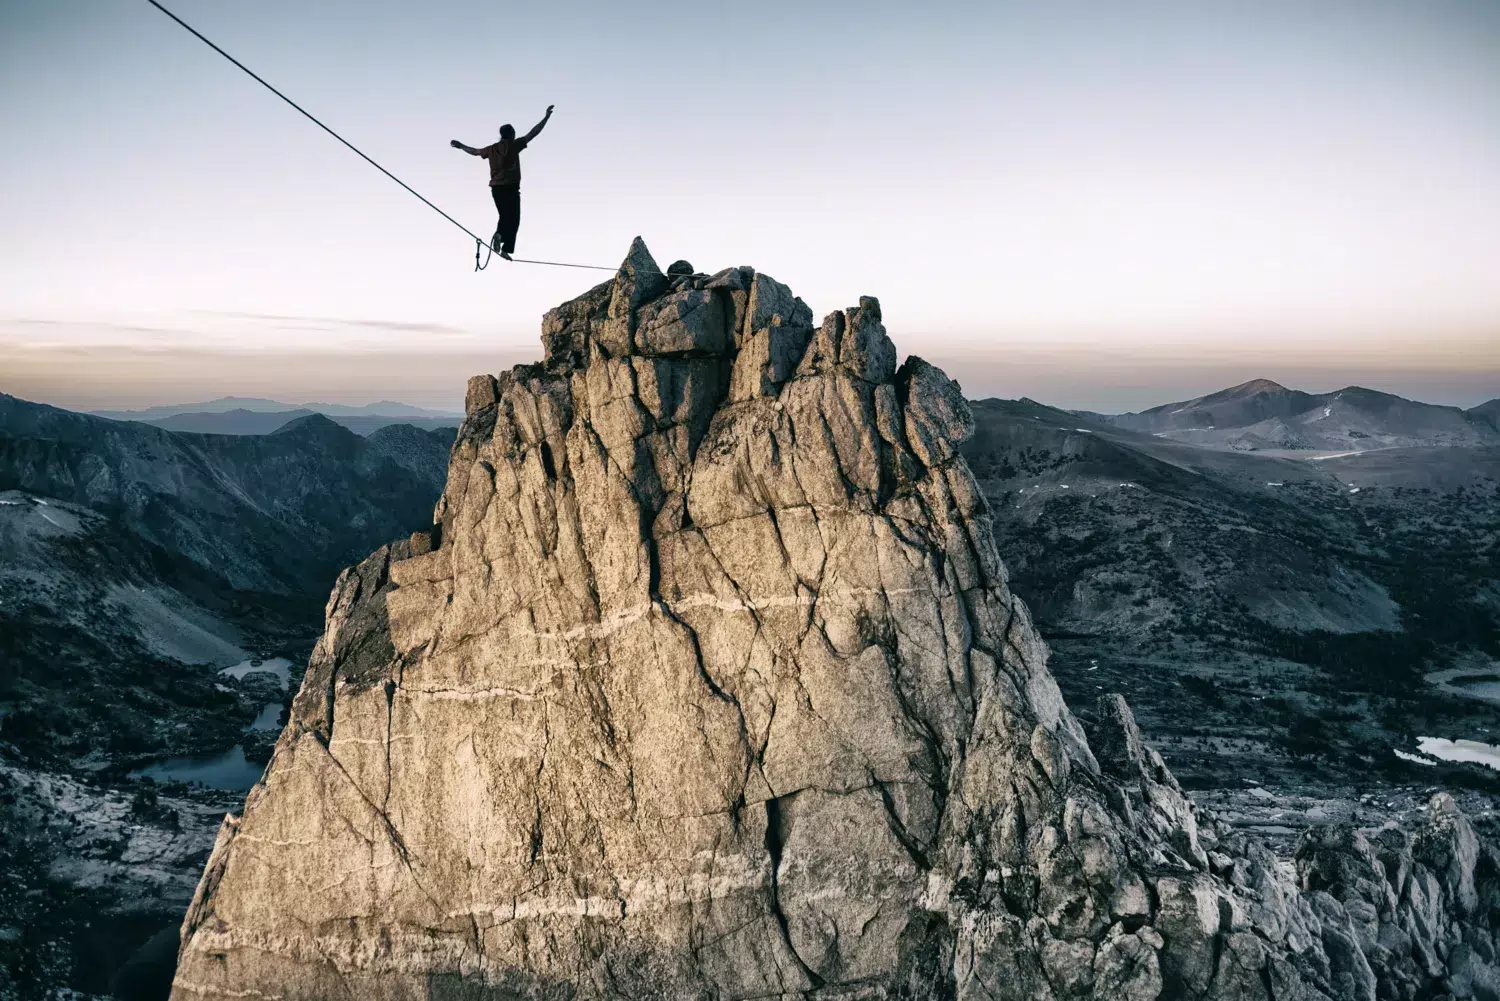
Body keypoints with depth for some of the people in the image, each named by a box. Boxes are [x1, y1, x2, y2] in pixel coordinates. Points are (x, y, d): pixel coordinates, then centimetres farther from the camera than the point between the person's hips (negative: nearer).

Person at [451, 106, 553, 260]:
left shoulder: (492, 148, 12)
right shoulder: (513, 145, -4)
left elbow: (475, 151, 28)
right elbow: (533, 133, -7)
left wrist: (461, 146, 47)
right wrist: (546, 117, -4)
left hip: (496, 188, 6)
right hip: (511, 188, -6)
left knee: (505, 217, 21)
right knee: (513, 219, -4)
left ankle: (499, 235, -1)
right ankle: (506, 248, -18)